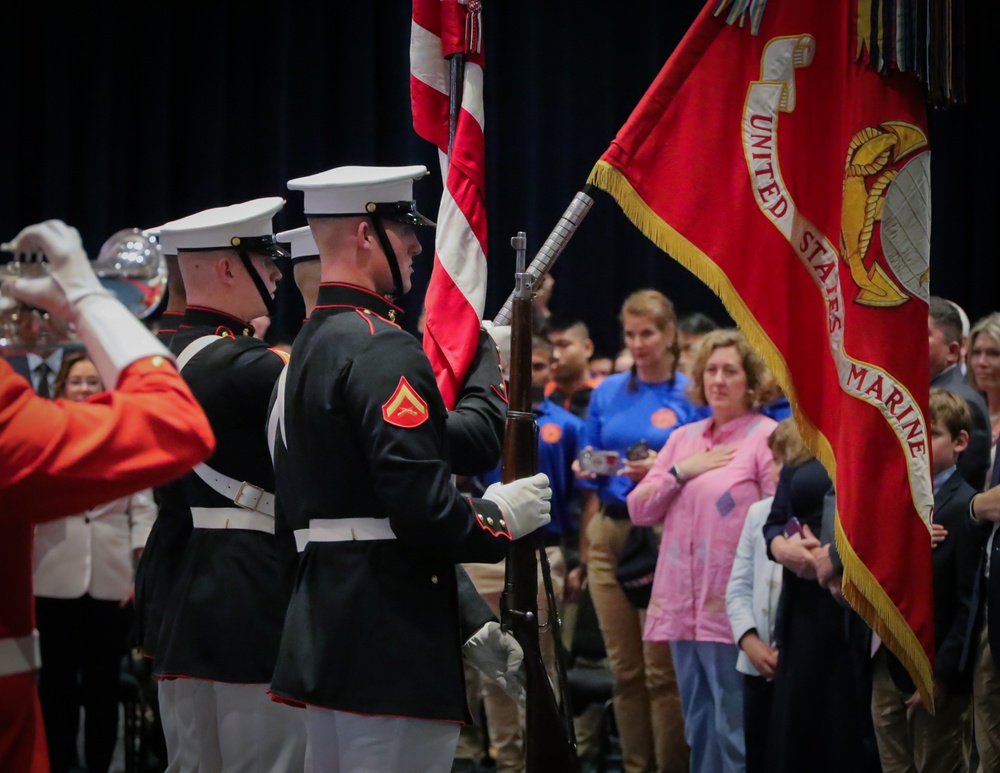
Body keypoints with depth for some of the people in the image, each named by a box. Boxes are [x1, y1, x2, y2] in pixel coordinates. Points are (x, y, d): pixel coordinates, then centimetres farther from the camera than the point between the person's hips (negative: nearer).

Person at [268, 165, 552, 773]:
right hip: (391, 652, -10)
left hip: (326, 635, 10)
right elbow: (421, 505, -23)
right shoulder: (384, 349, -13)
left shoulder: (312, 345, 18)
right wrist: (503, 517, -4)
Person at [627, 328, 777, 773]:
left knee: (735, 732, -8)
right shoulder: (683, 439, 16)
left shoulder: (766, 437, -5)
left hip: (732, 611, -7)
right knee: (699, 730, 12)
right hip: (683, 606, 7)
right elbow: (639, 510, 13)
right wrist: (679, 472, -2)